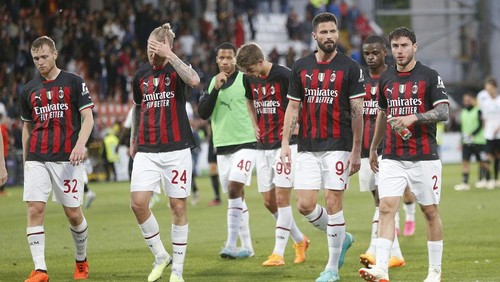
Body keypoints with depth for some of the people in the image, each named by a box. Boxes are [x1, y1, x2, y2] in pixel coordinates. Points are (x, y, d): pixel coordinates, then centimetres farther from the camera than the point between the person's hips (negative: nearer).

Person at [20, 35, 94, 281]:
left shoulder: (74, 82, 1)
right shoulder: (29, 90, 12)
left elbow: (88, 117, -3)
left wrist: (80, 144, -19)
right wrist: (25, 159, 17)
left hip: (67, 159, -3)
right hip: (36, 159, 3)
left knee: (73, 213, 2)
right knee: (35, 209, -11)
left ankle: (81, 260, 26)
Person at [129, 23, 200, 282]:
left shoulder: (176, 70, -4)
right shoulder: (141, 75, 9)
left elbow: (194, 80, -29)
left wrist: (169, 55, -29)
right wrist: (133, 140, 26)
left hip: (176, 149, -4)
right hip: (147, 151, 4)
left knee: (178, 206, -1)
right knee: (138, 203, -10)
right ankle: (160, 256, 9)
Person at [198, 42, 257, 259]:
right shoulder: (212, 82, 9)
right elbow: (203, 113, -1)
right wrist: (215, 89, -11)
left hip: (245, 143, -5)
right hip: (222, 146, 5)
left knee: (234, 189, -20)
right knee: (236, 196, 9)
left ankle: (231, 244, -20)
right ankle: (246, 247, 15)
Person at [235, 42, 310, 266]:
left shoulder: (284, 75, -15)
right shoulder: (250, 79, 5)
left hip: (285, 144, -7)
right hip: (263, 146, 7)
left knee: (281, 198, -9)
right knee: (269, 201, 6)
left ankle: (278, 253, -6)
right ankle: (299, 240, 25)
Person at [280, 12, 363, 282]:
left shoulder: (350, 67, -2)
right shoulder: (300, 67, 8)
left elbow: (357, 112, -3)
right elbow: (293, 107, 12)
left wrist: (357, 151, -6)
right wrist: (285, 143, 3)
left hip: (338, 146, -4)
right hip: (307, 148, 4)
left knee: (333, 203, -5)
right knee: (305, 205, -3)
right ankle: (341, 238, 24)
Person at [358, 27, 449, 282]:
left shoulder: (430, 76, -3)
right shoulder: (385, 79, 11)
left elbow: (443, 112, -9)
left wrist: (413, 118, -22)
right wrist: (373, 148, 28)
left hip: (424, 157, -3)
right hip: (392, 157, 3)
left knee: (430, 211, 5)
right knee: (386, 208, -11)